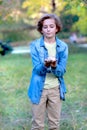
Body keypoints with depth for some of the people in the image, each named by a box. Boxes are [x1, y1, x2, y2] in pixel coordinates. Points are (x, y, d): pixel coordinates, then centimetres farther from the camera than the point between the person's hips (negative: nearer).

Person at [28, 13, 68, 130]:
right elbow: (37, 69, -12)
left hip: (56, 89, 2)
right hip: (39, 89, -2)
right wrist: (45, 65, -34)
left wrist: (54, 66, -29)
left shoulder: (63, 47, -1)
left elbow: (61, 72, -6)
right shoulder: (35, 45, -6)